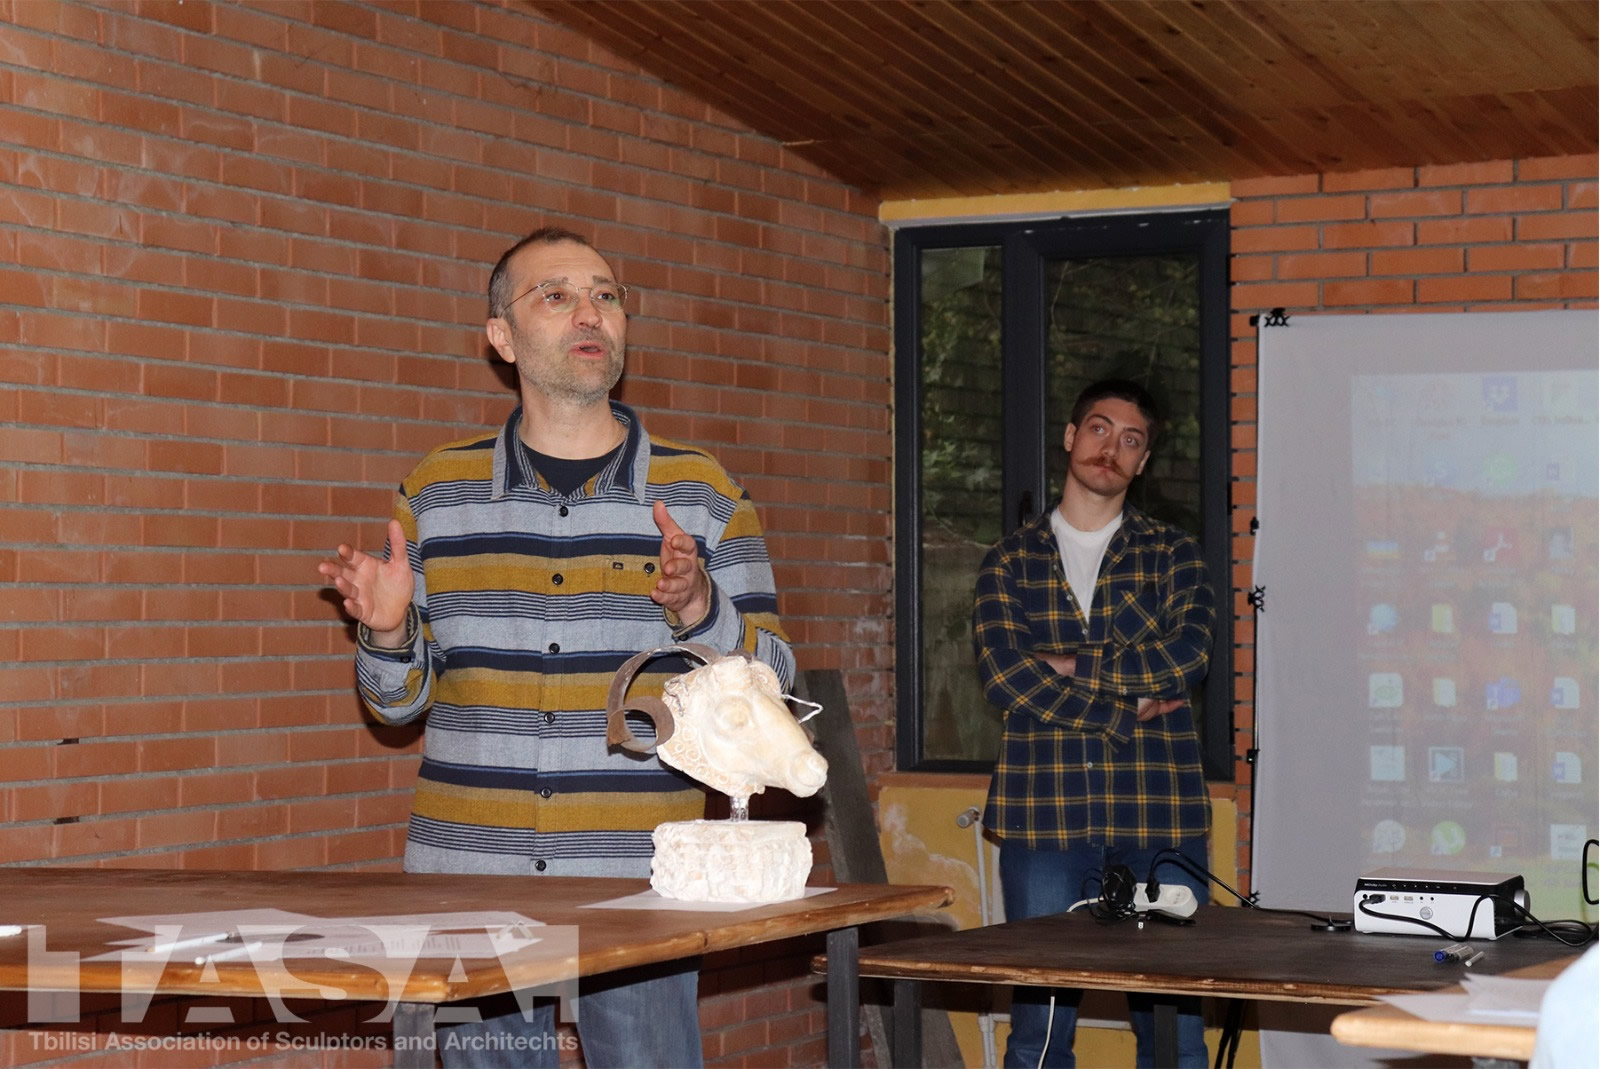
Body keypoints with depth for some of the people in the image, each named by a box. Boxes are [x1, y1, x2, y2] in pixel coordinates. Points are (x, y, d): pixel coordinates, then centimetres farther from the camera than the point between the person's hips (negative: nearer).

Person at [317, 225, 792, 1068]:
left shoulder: (701, 493, 4)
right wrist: (386, 633, -8)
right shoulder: (435, 493, 8)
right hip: (470, 874, 1)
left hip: (639, 881, -1)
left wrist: (699, 611, -15)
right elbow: (400, 701, 13)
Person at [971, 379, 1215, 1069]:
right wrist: (1127, 711, -9)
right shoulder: (1011, 560, 10)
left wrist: (1070, 664, -7)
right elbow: (1002, 671, -5)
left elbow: (1188, 654, -6)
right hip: (1044, 812, 0)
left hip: (1158, 812, 0)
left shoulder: (1173, 554, 11)